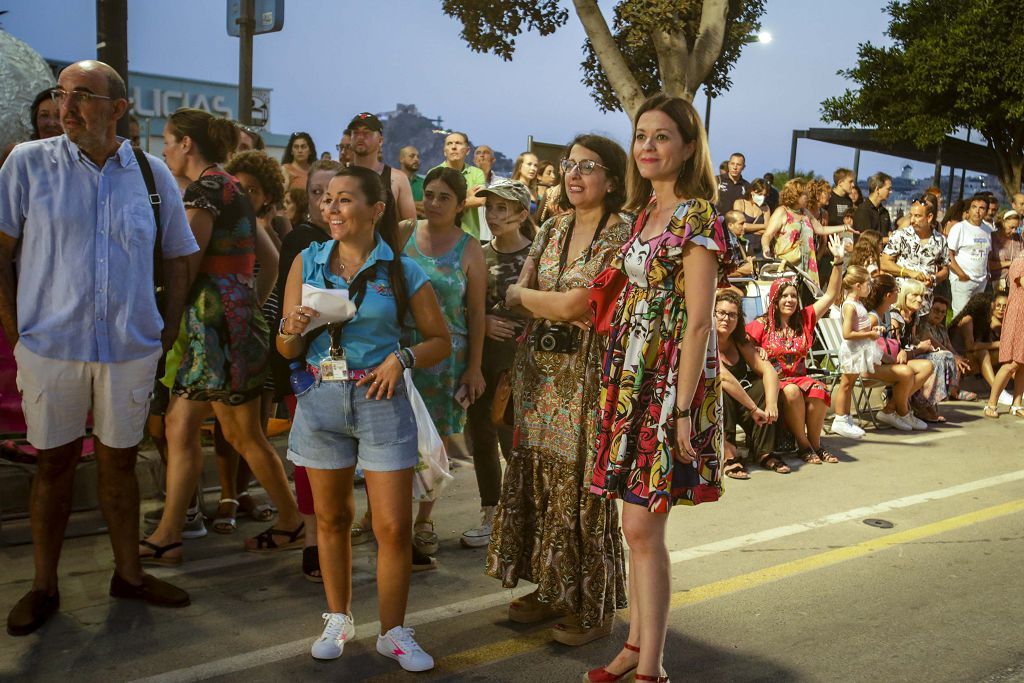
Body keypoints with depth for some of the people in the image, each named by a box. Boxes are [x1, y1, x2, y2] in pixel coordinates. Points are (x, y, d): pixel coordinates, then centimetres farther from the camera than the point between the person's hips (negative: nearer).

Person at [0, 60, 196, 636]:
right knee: (55, 462, 8)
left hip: (131, 350, 1)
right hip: (51, 345, -1)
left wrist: (166, 337, 6)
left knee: (120, 460, 12)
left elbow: (178, 259, 11)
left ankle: (129, 574, 27)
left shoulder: (153, 174, 3)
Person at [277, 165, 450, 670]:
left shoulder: (403, 272, -1)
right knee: (331, 518, 13)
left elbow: (441, 340, 4)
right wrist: (292, 329, -16)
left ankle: (393, 633, 17)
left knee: (394, 528, -1)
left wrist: (402, 358, -13)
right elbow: (286, 349, 6)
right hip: (320, 398, 2)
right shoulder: (308, 262, 5)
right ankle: (338, 619, 32)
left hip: (381, 401, -2)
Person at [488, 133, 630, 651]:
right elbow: (516, 303, 10)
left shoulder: (622, 237, -10)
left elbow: (572, 305, -17)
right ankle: (551, 588, 26)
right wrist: (566, 307, -8)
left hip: (588, 377, -6)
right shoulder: (552, 230, 12)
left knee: (581, 490, 0)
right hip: (538, 374, 6)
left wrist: (521, 294, -1)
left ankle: (593, 607, 15)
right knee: (538, 481, 10)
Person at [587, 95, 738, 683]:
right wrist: (618, 385, 11)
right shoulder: (648, 212, 14)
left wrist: (683, 408, -18)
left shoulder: (697, 217, -10)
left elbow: (698, 322, -15)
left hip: (669, 380, -8)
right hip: (632, 380, 8)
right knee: (638, 524, 12)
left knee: (642, 526, -5)